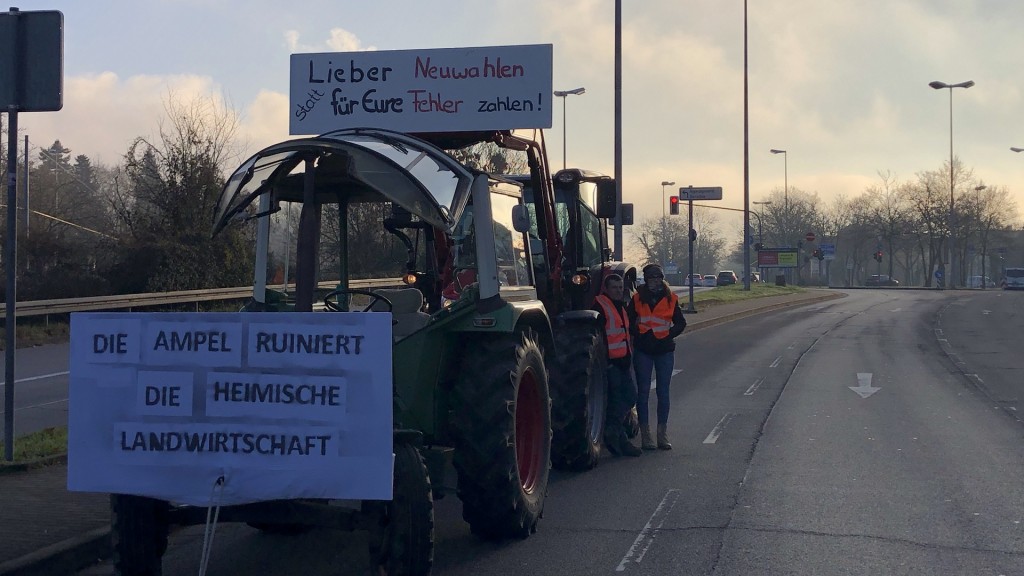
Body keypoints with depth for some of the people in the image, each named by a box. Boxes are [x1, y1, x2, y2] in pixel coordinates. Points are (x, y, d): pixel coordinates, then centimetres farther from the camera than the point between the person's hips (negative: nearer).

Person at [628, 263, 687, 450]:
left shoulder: (670, 299, 5)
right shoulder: (637, 299, 3)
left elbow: (681, 323, 9)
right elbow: (629, 322, 5)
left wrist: (668, 336, -4)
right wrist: (639, 335, -9)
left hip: (665, 350, 1)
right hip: (643, 351, -1)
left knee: (663, 392, 4)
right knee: (643, 392, -1)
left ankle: (663, 434, 10)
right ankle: (645, 435, 3)